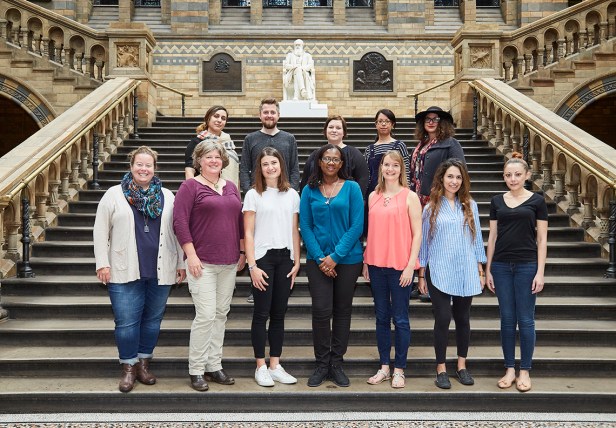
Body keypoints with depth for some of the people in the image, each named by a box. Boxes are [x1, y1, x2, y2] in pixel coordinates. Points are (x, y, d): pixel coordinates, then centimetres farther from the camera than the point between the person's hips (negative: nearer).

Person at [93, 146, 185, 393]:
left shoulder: (167, 197, 9)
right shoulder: (114, 195, 3)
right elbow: (101, 230, 3)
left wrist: (181, 263, 8)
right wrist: (102, 263, -4)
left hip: (160, 271, 2)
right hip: (125, 271, -2)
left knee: (152, 319, 10)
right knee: (126, 322, 0)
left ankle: (143, 364, 25)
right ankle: (128, 368, 15)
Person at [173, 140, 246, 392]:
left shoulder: (230, 187, 15)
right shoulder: (191, 186, -3)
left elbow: (240, 221, 19)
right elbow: (179, 222, -9)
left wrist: (242, 252, 14)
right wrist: (191, 255, -15)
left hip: (229, 263, 6)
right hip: (202, 262, -6)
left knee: (221, 314, 9)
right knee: (206, 315, -9)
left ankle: (214, 366, 20)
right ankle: (196, 371, 4)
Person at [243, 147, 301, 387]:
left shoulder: (292, 195, 10)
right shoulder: (253, 195, 0)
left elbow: (295, 231, 11)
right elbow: (248, 233, -3)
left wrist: (297, 261, 4)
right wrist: (252, 265, -10)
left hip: (285, 257, 3)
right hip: (262, 257, -3)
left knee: (279, 314, 7)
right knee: (262, 313, -1)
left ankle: (275, 365, 15)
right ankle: (261, 367, 8)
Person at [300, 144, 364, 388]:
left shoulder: (352, 188, 0)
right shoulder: (309, 190, 5)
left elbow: (357, 225, -6)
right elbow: (305, 226, 1)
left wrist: (335, 256, -12)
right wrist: (320, 258, -9)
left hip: (348, 259, 0)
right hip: (318, 260, 0)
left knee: (342, 311, 8)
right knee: (321, 311, -4)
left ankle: (336, 364, 19)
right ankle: (321, 365, 10)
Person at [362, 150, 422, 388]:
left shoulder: (409, 197, -2)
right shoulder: (373, 196, 10)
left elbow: (417, 234, -4)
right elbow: (371, 232, 13)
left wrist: (411, 265, -10)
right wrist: (366, 262, 9)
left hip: (400, 266, -4)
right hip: (376, 264, 4)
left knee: (400, 319, 2)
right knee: (381, 317, 11)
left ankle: (399, 370, 13)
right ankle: (384, 367, 21)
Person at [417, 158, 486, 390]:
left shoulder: (470, 206, 7)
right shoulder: (431, 208, 1)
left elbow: (477, 238, 10)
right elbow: (424, 241, 4)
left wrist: (481, 271, 9)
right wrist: (421, 275, 3)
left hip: (465, 273, 2)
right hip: (439, 273, -2)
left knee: (463, 319, 10)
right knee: (443, 319, -5)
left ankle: (462, 365, 24)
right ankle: (441, 368, 9)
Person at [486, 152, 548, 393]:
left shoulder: (536, 201, 0)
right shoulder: (497, 202, 8)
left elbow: (542, 239, 0)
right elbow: (492, 237, 10)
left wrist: (540, 272, -6)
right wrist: (488, 269, 6)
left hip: (527, 265, -2)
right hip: (501, 266, 2)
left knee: (525, 319, 2)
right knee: (507, 319, 6)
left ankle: (525, 371, 13)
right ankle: (509, 369, 16)